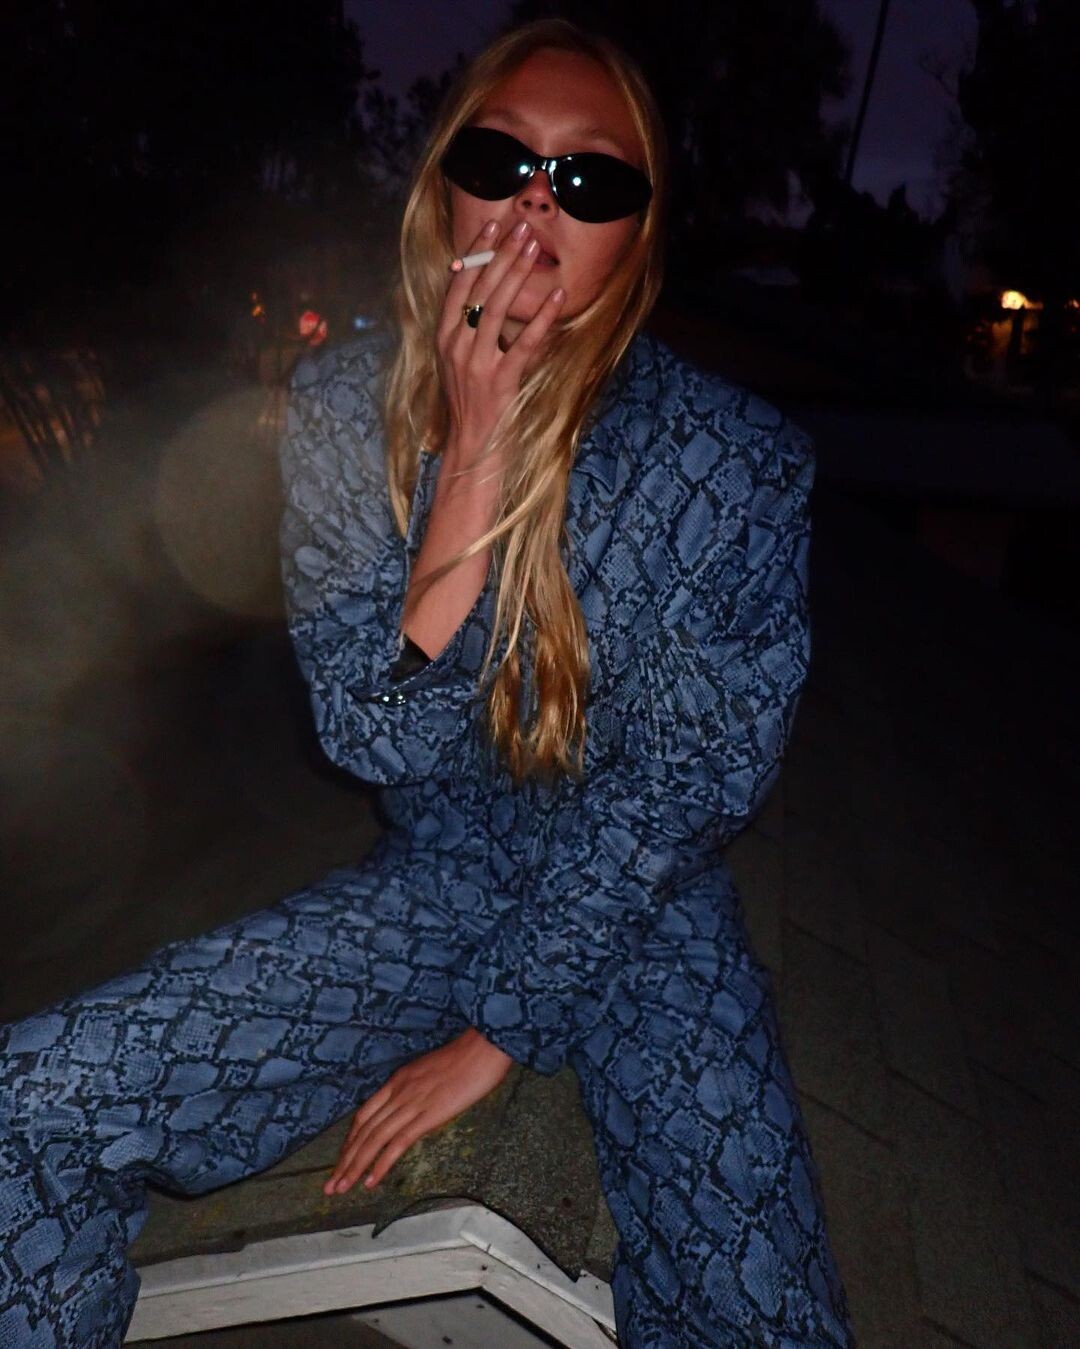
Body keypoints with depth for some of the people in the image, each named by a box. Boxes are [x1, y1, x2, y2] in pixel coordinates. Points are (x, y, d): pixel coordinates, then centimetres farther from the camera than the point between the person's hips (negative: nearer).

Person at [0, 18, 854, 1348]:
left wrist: (495, 1032, -8)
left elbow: (677, 792, -12)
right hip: (425, 891, 2)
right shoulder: (343, 408, -8)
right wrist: (478, 453, -25)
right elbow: (375, 742, -15)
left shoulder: (737, 458, -15)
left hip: (641, 915, 0)